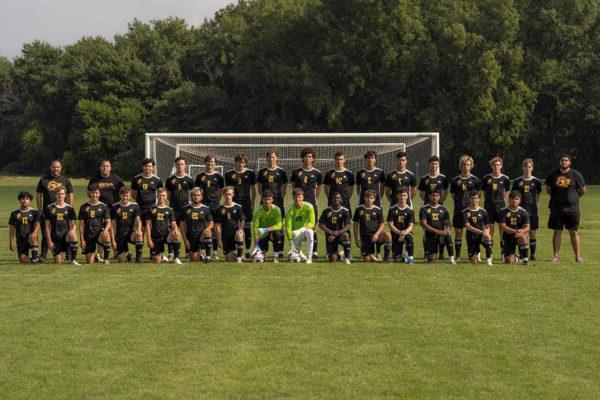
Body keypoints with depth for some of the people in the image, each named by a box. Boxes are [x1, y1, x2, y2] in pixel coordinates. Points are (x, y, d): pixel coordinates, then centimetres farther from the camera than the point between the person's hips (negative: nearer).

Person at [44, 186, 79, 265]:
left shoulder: (69, 208, 7)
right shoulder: (50, 208, 4)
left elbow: (74, 224, 5)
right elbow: (47, 226, 4)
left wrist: (73, 229, -19)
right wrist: (49, 240, -3)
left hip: (66, 233, 0)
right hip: (55, 236, 0)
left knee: (73, 235, -38)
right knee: (58, 262, -5)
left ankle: (73, 260, -25)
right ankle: (60, 252, 33)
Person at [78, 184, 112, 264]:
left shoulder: (103, 207, 5)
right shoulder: (84, 207, 7)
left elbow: (108, 222, 1)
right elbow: (81, 225, 7)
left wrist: (106, 229, -22)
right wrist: (82, 239, 0)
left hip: (99, 233, -1)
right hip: (88, 236, 1)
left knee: (106, 235, -39)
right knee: (89, 262, -2)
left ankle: (106, 258, -24)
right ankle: (94, 255, 35)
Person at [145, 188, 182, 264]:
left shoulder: (169, 210, 10)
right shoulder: (151, 209, 7)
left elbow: (173, 224, 4)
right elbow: (148, 225, 4)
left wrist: (175, 230, -21)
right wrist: (149, 240, -5)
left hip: (167, 235, 0)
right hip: (156, 237, 0)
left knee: (176, 235, -36)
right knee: (157, 261, -4)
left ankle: (176, 258, -18)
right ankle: (160, 254, 36)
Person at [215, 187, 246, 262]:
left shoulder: (238, 207, 4)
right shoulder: (220, 209, 3)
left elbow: (242, 221, 8)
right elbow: (218, 225, 4)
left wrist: (240, 229, -13)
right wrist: (219, 239, -1)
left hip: (235, 232, -1)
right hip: (225, 236, 1)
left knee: (239, 235, -39)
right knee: (229, 259, -2)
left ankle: (239, 257, -24)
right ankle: (234, 254, 36)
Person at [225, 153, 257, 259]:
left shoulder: (250, 173, 5)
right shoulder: (229, 174, 6)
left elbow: (253, 189, 10)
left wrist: (253, 204, 6)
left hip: (246, 203, 0)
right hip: (234, 203, 0)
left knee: (247, 227, 1)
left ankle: (248, 251, 7)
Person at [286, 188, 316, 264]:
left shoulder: (308, 207, -13)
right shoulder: (290, 210, -12)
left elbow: (312, 223, -15)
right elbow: (288, 227, -12)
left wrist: (301, 230, -31)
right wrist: (290, 240, -22)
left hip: (306, 229, 0)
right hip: (295, 234, 0)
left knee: (309, 232, -40)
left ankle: (309, 258, -26)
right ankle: (299, 252, 22)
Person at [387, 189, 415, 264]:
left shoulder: (410, 210, 2)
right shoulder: (392, 209, 0)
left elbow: (410, 226, -4)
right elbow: (390, 225, -5)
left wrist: (404, 233, -25)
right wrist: (399, 232, -22)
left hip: (407, 232, 0)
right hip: (395, 234, 0)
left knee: (410, 237, -39)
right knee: (397, 260, -12)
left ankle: (410, 257, -17)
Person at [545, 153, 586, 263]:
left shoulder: (576, 175, 2)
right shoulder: (553, 175, 6)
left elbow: (583, 190, 9)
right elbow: (548, 189, 19)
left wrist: (574, 198, 13)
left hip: (572, 208, -1)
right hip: (556, 208, 2)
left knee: (574, 232, 1)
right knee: (557, 232, 4)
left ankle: (578, 255, 5)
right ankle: (556, 255, 9)